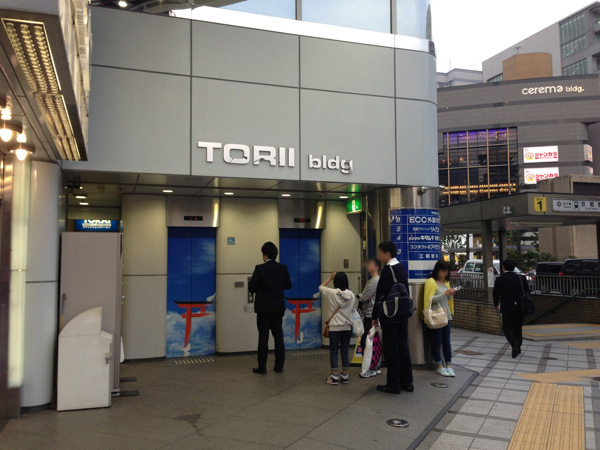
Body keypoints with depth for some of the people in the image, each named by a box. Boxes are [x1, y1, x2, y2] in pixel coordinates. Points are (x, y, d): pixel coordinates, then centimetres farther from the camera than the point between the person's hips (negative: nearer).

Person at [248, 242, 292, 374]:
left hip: (264, 307, -4)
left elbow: (251, 286, -15)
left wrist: (258, 290, 6)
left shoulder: (260, 268, -13)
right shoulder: (283, 268, 0)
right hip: (279, 307, 4)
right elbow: (288, 285, 7)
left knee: (263, 337, 2)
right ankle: (279, 366, 15)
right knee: (278, 336, 10)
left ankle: (262, 367, 7)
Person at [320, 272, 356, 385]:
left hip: (335, 327, -3)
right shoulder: (351, 295, -2)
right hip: (347, 327, 3)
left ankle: (334, 377, 6)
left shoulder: (332, 293, -11)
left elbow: (321, 287, 7)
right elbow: (352, 309, 7)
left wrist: (330, 278, 13)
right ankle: (345, 376, 16)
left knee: (334, 352, 4)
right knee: (345, 351, 11)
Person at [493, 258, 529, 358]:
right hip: (520, 308, 4)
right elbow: (527, 292, 4)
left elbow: (496, 293, -2)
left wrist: (496, 304, 16)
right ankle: (518, 348, 24)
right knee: (518, 327, 18)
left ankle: (514, 343, -20)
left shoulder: (500, 279, -8)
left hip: (507, 308, -3)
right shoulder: (522, 278, 0)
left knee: (507, 327, 6)